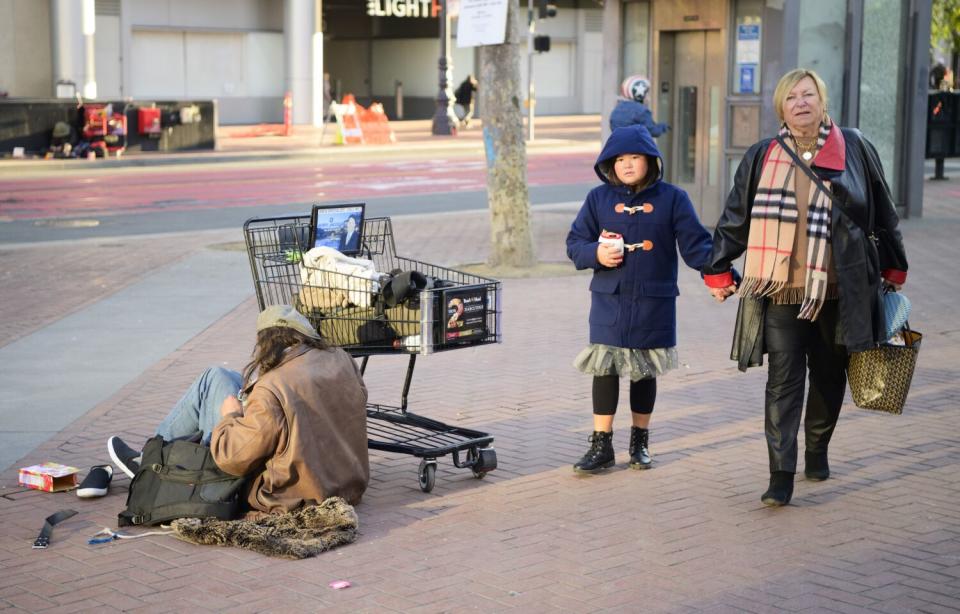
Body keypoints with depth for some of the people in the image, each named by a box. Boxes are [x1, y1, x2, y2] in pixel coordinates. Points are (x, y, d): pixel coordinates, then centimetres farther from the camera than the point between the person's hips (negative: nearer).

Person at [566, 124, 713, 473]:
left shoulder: (672, 199, 0)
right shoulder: (599, 198, 4)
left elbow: (695, 243, -3)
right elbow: (574, 243, 7)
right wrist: (596, 254, -15)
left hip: (654, 303, 0)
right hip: (609, 301, 0)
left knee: (645, 372, 11)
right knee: (605, 370, -1)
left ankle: (640, 442, 25)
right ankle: (601, 444, 8)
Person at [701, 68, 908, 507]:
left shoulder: (854, 149, 3)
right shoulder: (762, 158, 5)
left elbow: (883, 213, 11)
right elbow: (734, 218, 11)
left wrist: (893, 269, 14)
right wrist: (717, 271, 10)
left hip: (838, 289, 1)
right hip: (780, 290, -1)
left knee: (830, 374, 13)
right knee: (783, 380, -6)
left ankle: (817, 449, 35)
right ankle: (781, 475, -6)